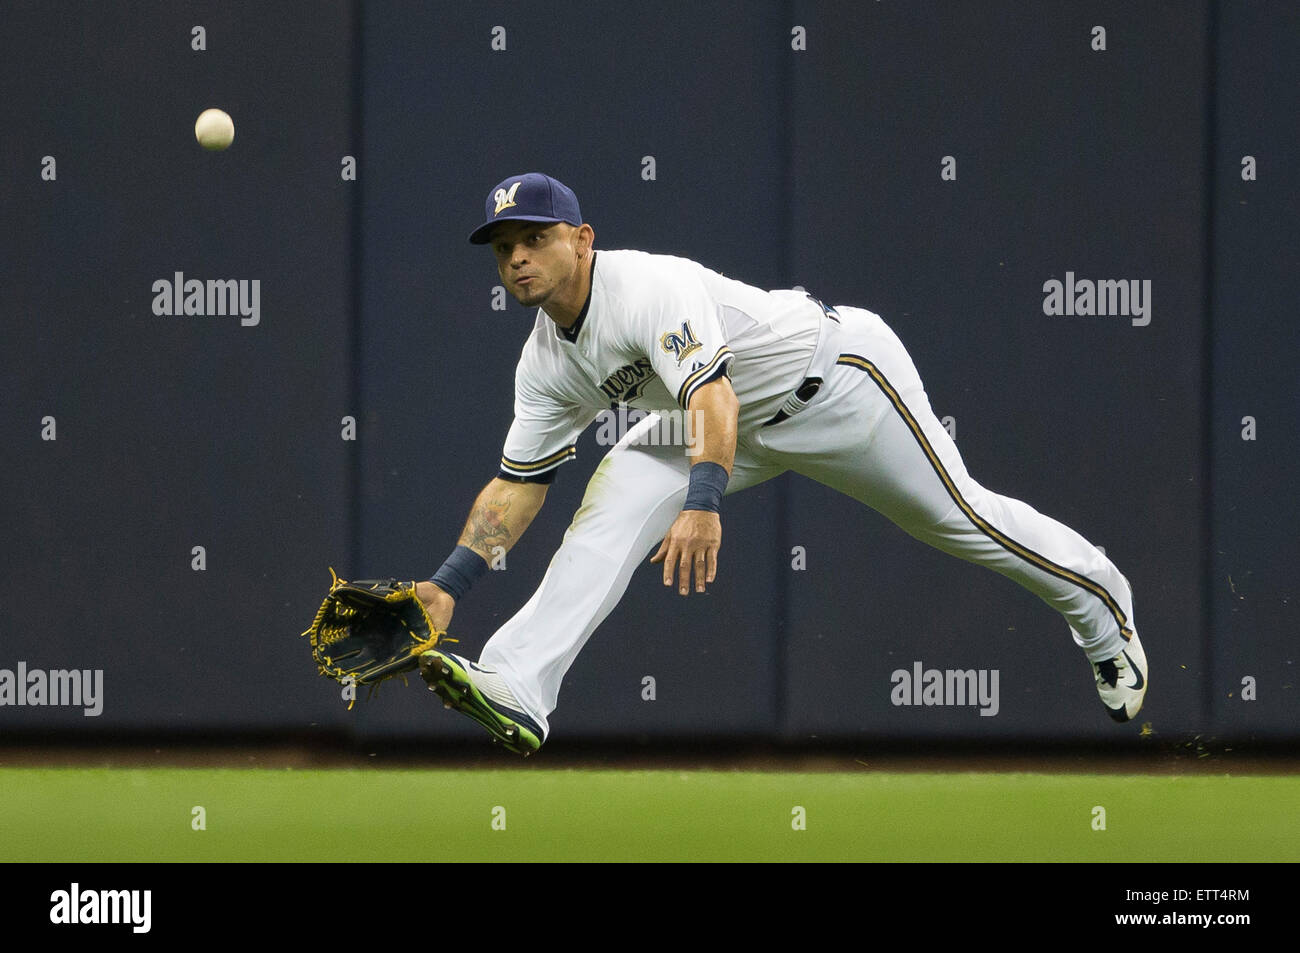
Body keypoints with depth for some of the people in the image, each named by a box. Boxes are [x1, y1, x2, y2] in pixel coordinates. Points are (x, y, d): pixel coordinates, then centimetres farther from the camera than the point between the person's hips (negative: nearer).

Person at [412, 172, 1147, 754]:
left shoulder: (647, 287, -34)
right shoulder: (545, 365, -7)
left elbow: (712, 391, -48)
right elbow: (518, 485, 0)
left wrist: (704, 503, -63)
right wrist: (449, 587, -11)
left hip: (838, 370, -7)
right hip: (744, 422, 7)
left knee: (957, 515, 1)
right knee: (616, 498, -12)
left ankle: (1106, 611, 27)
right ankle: (516, 693, -23)